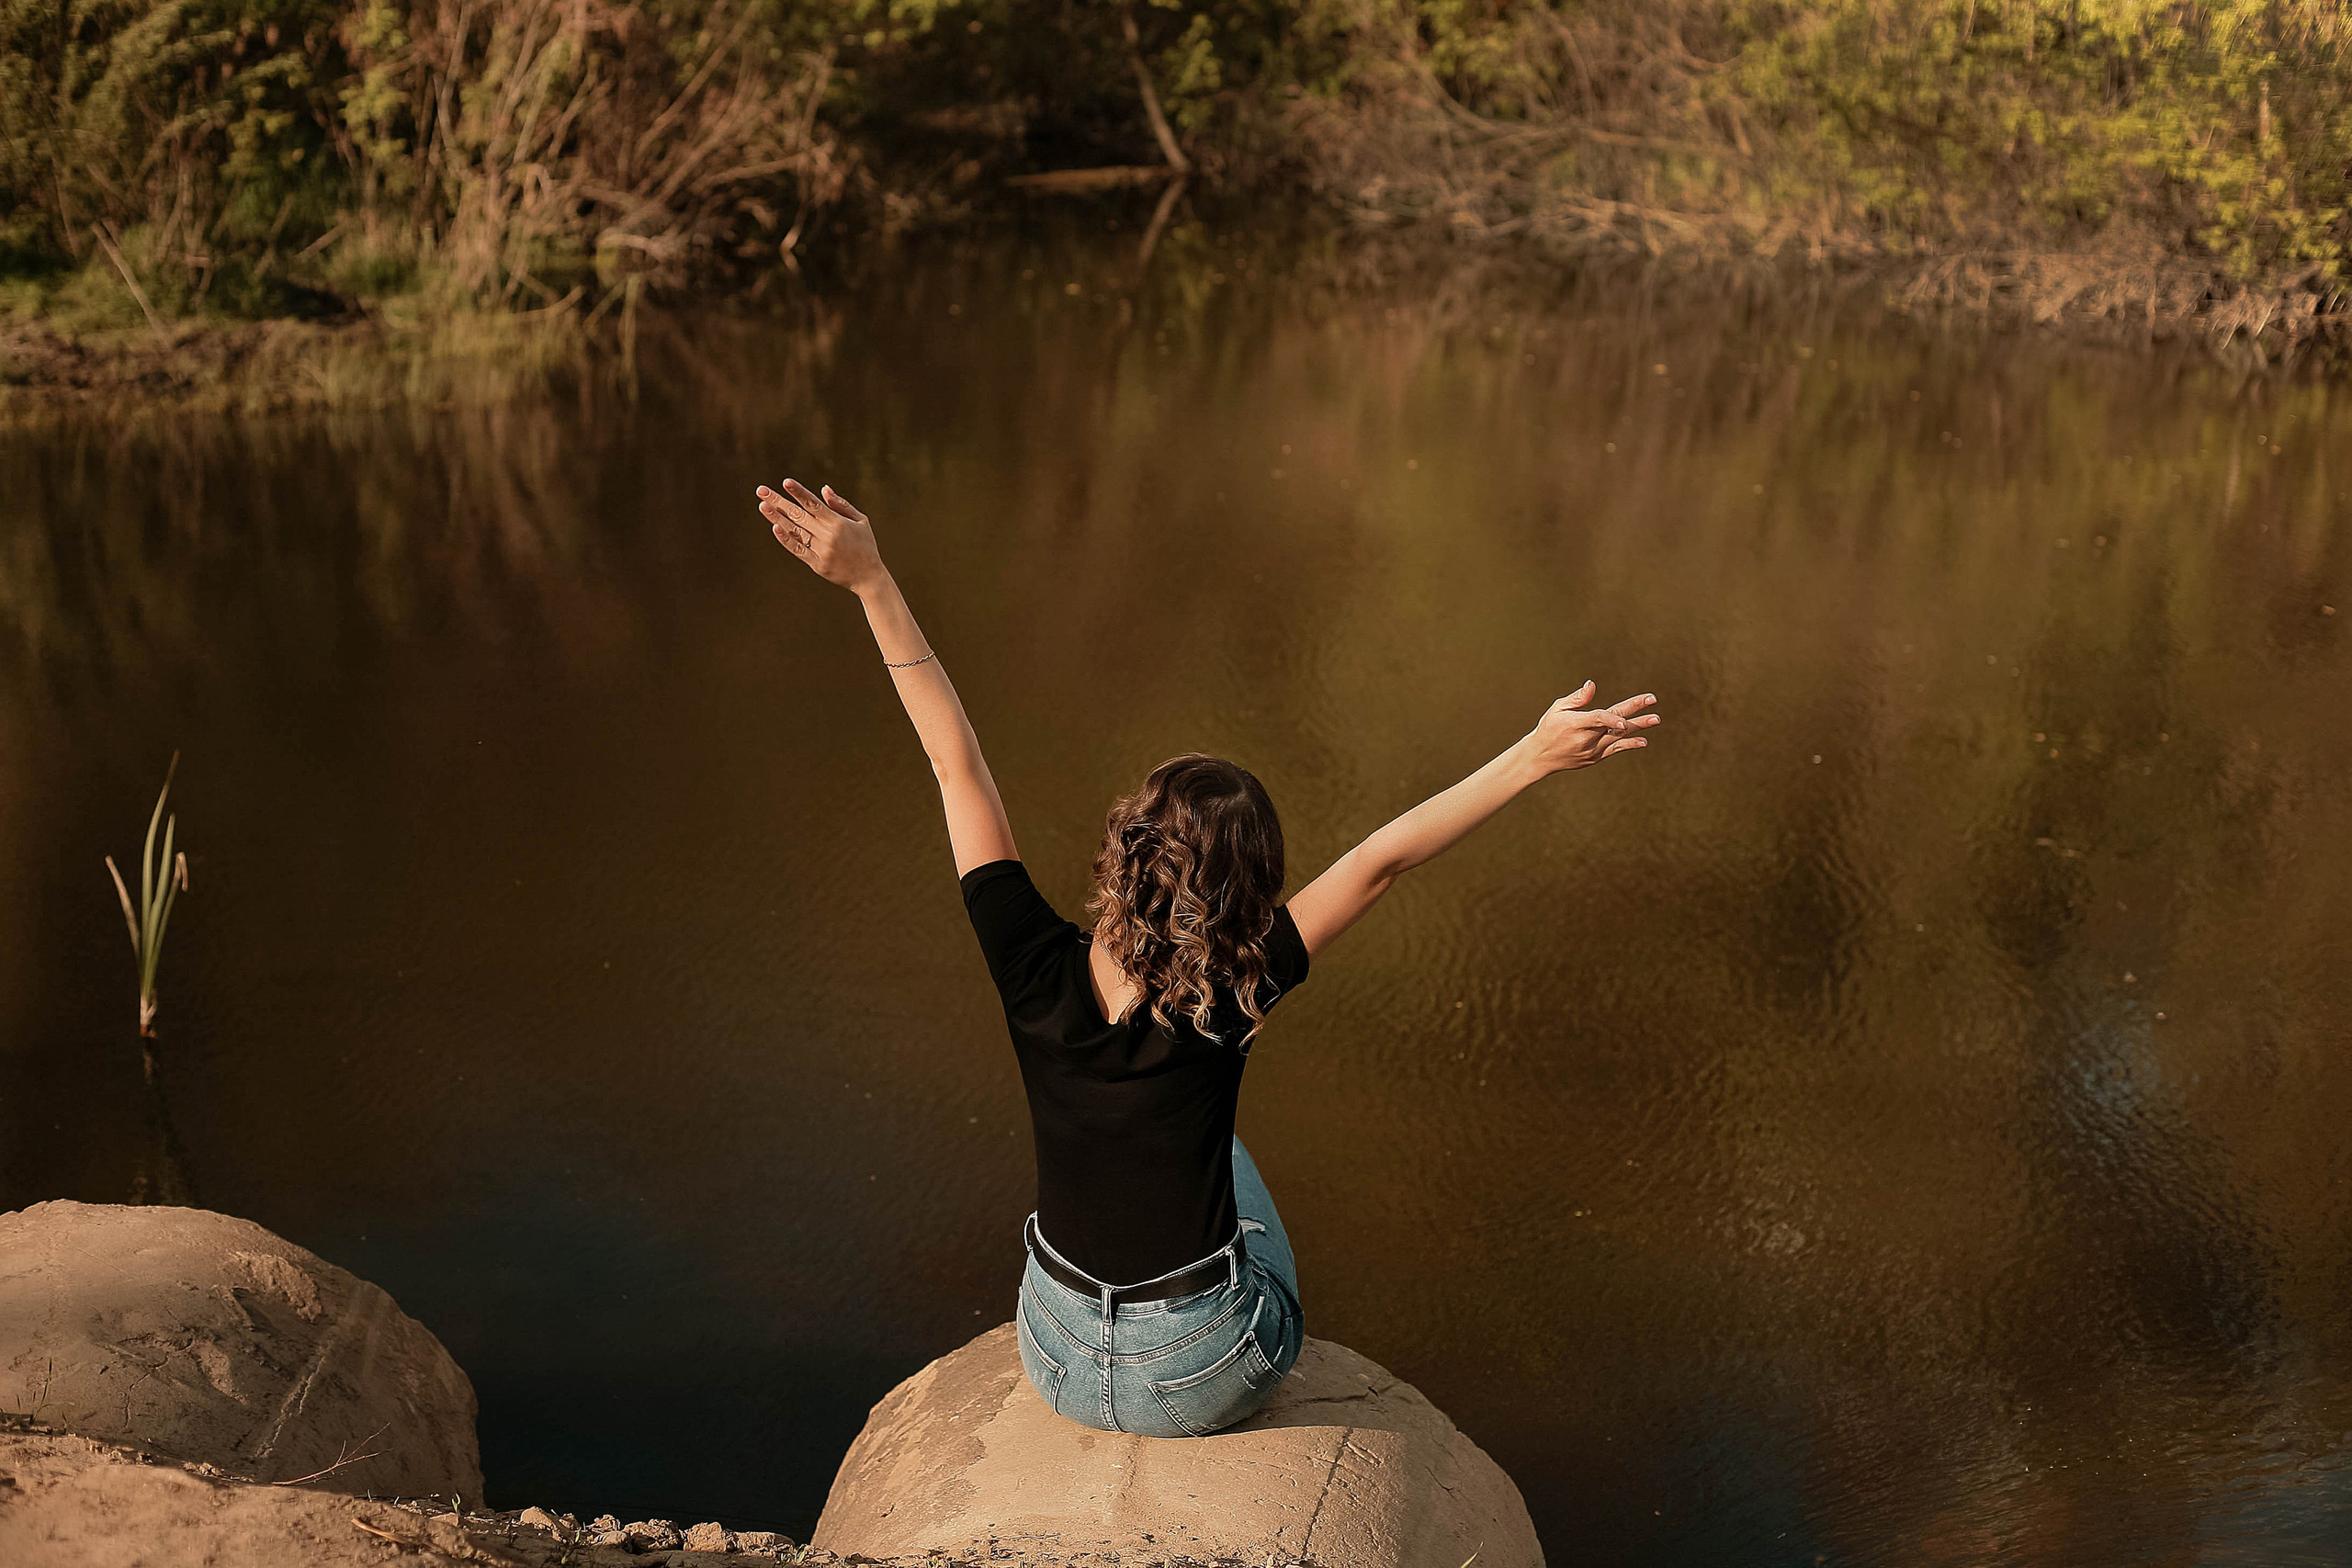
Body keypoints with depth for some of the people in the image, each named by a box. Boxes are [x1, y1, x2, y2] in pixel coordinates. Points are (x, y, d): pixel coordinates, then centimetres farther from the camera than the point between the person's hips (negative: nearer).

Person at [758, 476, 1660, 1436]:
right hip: (1206, 1379, -2)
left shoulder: (1037, 972, -19)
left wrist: (871, 582, -12)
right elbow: (1381, 860, -23)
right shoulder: (1223, 1003, -25)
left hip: (1062, 1369, 2)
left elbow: (957, 764, -15)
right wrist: (1533, 758, -21)